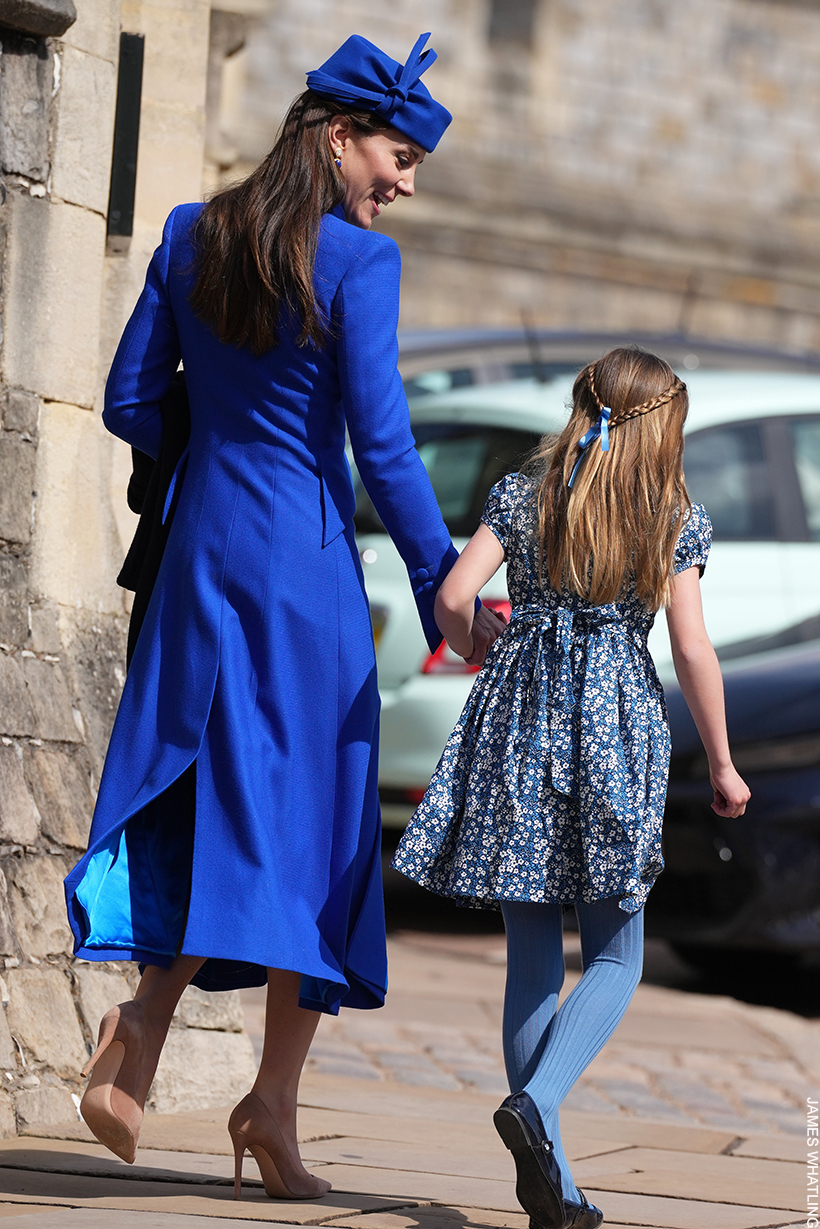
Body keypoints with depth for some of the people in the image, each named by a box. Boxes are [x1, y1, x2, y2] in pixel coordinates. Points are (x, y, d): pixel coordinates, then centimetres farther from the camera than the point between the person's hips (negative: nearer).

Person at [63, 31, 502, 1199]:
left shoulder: (192, 235, 5)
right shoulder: (358, 261, -11)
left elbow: (130, 401, 8)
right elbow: (383, 445, -13)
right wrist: (446, 588, -4)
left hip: (200, 546, 5)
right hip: (306, 560, -5)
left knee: (205, 800, 13)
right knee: (309, 817, 3)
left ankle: (149, 1015, -12)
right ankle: (274, 1101, 2)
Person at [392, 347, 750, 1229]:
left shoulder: (520, 496, 5)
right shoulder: (676, 519, 0)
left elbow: (453, 598, -5)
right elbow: (693, 651, -2)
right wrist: (722, 766, 7)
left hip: (518, 727, 2)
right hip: (616, 728, -2)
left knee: (532, 957, 7)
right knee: (614, 958, 7)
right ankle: (535, 1103, -21)